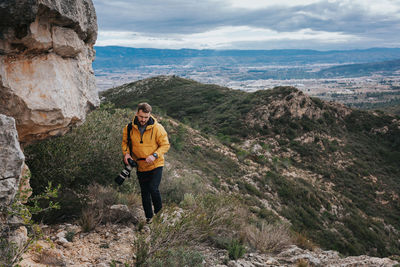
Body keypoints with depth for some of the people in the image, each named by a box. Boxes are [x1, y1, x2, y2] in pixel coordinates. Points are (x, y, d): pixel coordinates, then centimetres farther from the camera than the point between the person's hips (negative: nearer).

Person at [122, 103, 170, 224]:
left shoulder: (157, 128, -15)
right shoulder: (129, 128, -7)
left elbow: (165, 145, -11)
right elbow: (125, 142, 9)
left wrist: (154, 155, -24)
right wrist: (126, 152, -10)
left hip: (156, 165, -3)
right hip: (140, 166, 3)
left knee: (153, 188, -16)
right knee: (144, 192, 12)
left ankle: (158, 210, 12)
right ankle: (149, 216, 30)